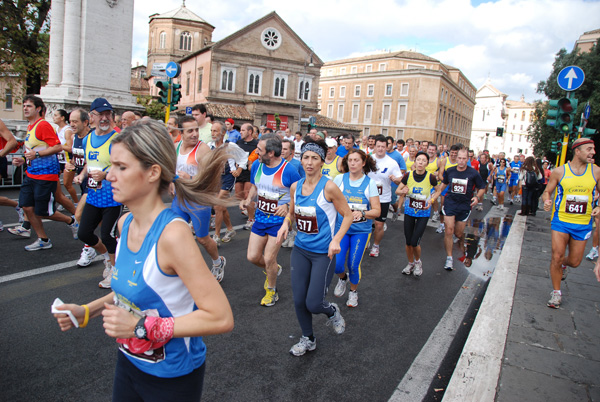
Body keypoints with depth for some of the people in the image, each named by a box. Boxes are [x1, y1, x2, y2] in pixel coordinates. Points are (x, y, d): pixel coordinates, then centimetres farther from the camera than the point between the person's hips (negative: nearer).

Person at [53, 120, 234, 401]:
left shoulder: (173, 233, -29)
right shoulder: (124, 223, -5)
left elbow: (221, 318, -30)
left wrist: (141, 326, -27)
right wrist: (86, 311, -1)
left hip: (172, 378, -6)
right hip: (129, 362, 7)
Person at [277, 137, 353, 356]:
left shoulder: (329, 187, -15)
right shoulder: (295, 187, 2)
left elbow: (348, 215, -8)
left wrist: (336, 240, -20)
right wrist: (285, 224, -4)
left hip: (323, 253, -5)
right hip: (300, 250, 5)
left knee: (313, 304, -3)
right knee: (299, 301, 9)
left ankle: (332, 311, 33)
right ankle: (308, 339, 34)